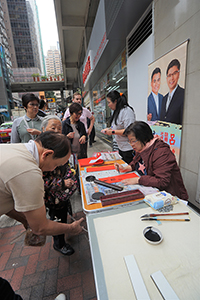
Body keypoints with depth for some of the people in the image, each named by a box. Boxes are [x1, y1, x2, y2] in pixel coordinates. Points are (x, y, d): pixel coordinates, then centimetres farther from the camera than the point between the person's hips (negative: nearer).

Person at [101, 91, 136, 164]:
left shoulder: (127, 111, -17)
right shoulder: (117, 111, 13)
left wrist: (113, 132, -22)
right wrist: (109, 129, 7)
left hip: (128, 148, -9)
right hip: (121, 147, 9)